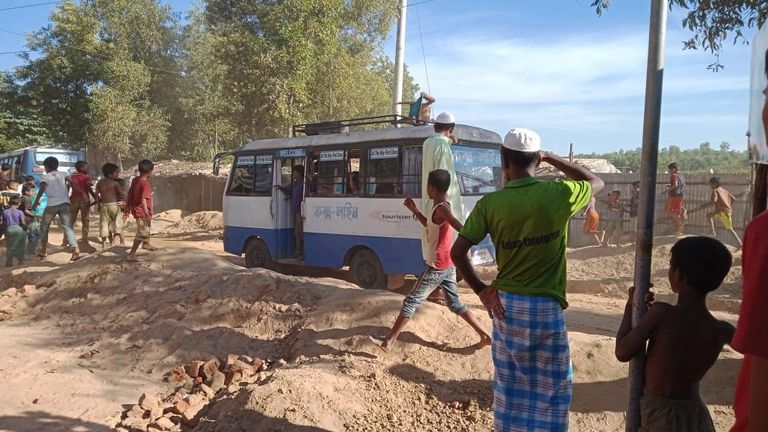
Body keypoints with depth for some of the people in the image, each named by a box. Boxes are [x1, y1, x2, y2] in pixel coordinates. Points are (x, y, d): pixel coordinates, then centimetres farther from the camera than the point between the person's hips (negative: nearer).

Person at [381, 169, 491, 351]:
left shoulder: (441, 208, -18)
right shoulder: (441, 207, 10)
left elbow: (462, 230, -32)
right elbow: (431, 227, 28)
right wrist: (415, 211, 21)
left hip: (437, 266, -9)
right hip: (448, 266, 9)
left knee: (411, 302, -3)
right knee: (455, 304, 15)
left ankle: (389, 341, 2)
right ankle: (484, 336, 14)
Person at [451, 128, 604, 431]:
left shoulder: (490, 203, -7)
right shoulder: (557, 195, -11)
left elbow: (457, 252, -9)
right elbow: (596, 182, 11)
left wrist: (480, 289, 3)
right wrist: (551, 158, 11)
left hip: (506, 304, 3)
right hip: (546, 307, -2)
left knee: (508, 384, 18)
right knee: (552, 388, 13)